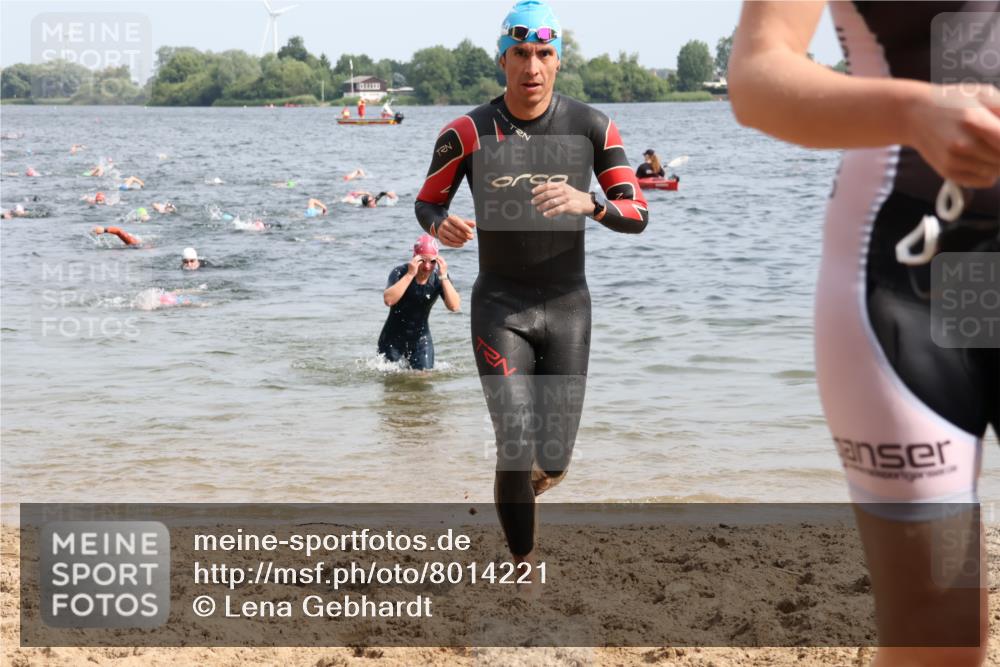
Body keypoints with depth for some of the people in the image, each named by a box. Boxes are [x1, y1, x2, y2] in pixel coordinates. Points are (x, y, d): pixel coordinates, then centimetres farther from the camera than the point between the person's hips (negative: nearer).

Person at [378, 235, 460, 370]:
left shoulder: (439, 278, -11)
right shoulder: (400, 272, -19)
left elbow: (454, 307, -23)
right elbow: (388, 300, -37)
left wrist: (443, 276, -30)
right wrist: (410, 274, -39)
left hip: (420, 339, 2)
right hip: (393, 338, -2)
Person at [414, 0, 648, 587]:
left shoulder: (591, 126, -4)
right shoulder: (468, 132, -7)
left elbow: (638, 215, -4)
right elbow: (427, 202, 5)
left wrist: (588, 203, -26)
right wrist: (442, 225, -20)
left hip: (568, 305, 2)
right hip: (500, 306, -1)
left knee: (555, 461, 4)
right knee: (516, 447, -14)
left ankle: (524, 490, 43)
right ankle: (525, 575, 3)